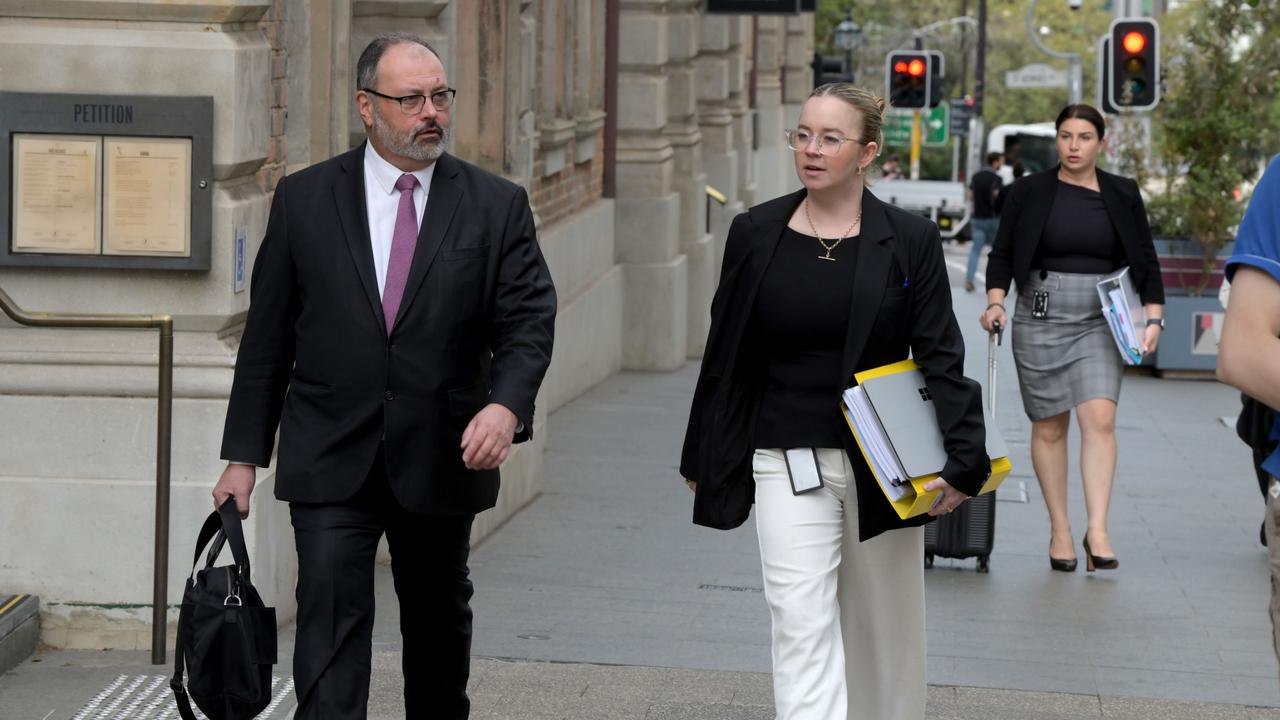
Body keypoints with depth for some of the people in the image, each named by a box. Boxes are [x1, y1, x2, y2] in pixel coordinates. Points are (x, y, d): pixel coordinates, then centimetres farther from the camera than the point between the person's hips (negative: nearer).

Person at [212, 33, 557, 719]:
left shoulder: (497, 206, 1)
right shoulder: (304, 199, 1)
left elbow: (528, 320, -6)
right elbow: (266, 337, 4)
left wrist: (505, 405, -26)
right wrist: (244, 455, 2)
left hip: (443, 459, 2)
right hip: (331, 462, -1)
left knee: (438, 622, 16)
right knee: (331, 619, -11)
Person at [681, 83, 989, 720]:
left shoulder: (909, 241, -2)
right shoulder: (755, 233, 2)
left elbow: (940, 358, -4)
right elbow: (725, 356, 9)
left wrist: (963, 459, -15)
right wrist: (702, 459, 13)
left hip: (883, 467, 0)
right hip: (788, 460, 0)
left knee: (883, 633, 12)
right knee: (802, 628, -11)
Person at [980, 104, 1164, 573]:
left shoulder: (1122, 195, 8)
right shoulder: (1029, 192, 4)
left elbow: (1145, 261, 10)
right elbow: (1002, 254, 5)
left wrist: (1153, 318, -1)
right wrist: (996, 301, -11)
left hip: (1101, 320, 0)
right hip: (1042, 317, 0)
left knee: (1100, 417, -16)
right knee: (1049, 427, 3)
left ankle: (1097, 530, -19)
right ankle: (1059, 530, 12)